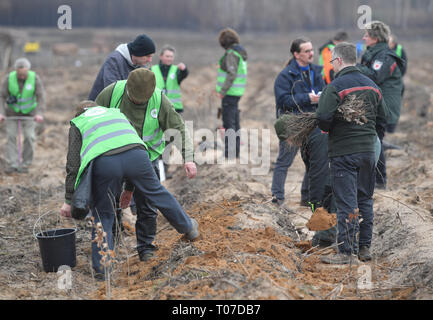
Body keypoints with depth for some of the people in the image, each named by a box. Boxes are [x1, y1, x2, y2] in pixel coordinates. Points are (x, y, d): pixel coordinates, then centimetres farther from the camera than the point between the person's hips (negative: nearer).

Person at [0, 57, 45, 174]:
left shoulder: (35, 78, -16)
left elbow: (41, 97, -17)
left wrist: (39, 113, -30)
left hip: (28, 113, 0)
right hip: (12, 113, 0)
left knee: (29, 137, -7)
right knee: (11, 136, -8)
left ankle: (25, 164, 6)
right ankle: (12, 164, -5)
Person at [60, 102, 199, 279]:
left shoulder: (78, 124, 28)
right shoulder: (116, 113, 39)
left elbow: (73, 164, 18)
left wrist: (69, 201, 20)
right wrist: (129, 188, 42)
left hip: (103, 162, -2)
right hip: (135, 154, 3)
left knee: (103, 214, 14)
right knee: (157, 193, 24)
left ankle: (102, 266, 14)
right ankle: (188, 227, 43)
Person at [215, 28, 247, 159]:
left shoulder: (232, 53, -14)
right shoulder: (241, 52, 14)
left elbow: (231, 74, -21)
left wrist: (222, 91, -21)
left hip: (230, 92, -10)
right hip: (237, 92, 10)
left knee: (229, 122, -7)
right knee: (235, 121, 13)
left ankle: (229, 151, -7)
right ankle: (235, 150, 19)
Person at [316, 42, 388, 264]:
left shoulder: (335, 87, -12)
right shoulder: (372, 86, 10)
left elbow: (323, 118, -21)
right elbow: (382, 119, 14)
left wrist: (328, 129, 0)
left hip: (343, 152, -6)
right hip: (368, 150, 7)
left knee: (346, 203, -4)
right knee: (365, 200, 15)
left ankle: (347, 252, -1)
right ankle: (364, 248, 21)